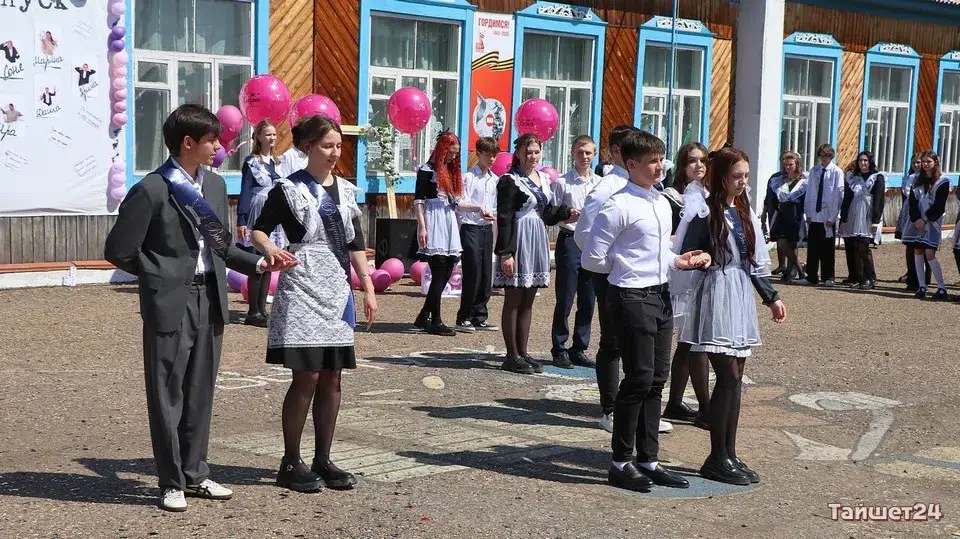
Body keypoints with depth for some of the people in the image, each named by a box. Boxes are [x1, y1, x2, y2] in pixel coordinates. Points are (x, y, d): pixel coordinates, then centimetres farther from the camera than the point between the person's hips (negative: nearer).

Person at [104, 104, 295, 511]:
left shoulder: (215, 185, 10)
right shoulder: (151, 191, -12)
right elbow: (118, 251, -9)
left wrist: (260, 263, 5)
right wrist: (163, 276, -2)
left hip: (210, 300, 6)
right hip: (170, 305, -6)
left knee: (200, 393, 14)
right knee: (167, 395, 3)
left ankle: (195, 474, 26)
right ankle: (171, 483, 14)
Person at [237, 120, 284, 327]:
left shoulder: (275, 162, 14)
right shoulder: (251, 162, -4)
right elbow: (245, 192, -7)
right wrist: (241, 221, -12)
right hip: (257, 216, -7)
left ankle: (262, 309, 13)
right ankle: (253, 312, -3)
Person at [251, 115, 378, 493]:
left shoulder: (345, 190, 14)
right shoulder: (289, 189, -2)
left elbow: (356, 244, 14)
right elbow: (258, 230, -1)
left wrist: (369, 288, 8)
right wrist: (269, 247, -23)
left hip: (338, 290, 6)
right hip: (302, 287, -6)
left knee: (332, 377, 6)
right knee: (306, 376, -9)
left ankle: (322, 460, 15)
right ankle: (291, 464, 2)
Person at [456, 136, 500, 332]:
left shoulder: (495, 179, 13)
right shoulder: (469, 177, -6)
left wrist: (494, 215, 4)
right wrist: (478, 209, -29)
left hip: (487, 228, 6)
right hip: (471, 228, -6)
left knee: (486, 274, 7)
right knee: (473, 273, -8)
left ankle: (479, 317, 15)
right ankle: (464, 317, 1)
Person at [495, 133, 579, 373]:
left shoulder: (543, 179, 15)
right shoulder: (509, 180, -8)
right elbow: (504, 218, -13)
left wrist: (567, 213, 1)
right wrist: (505, 253, -18)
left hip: (538, 243, 7)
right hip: (518, 242, -7)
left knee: (528, 301, 11)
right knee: (513, 301, -1)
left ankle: (522, 352, 17)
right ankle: (512, 356, 4)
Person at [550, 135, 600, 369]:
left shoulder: (600, 183, 9)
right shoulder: (562, 182, -2)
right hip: (570, 241, -4)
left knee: (588, 301, 8)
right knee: (565, 299, -3)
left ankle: (579, 349, 18)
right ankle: (559, 350, 8)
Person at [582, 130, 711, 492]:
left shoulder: (662, 204, 13)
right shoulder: (618, 206, -13)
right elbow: (592, 259, -12)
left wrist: (680, 261, 6)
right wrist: (627, 267, -4)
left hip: (660, 296, 8)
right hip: (632, 298, -8)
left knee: (656, 380, 12)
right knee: (639, 379, -5)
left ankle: (648, 459, 22)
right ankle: (621, 463, 7)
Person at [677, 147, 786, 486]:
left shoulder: (745, 212, 13)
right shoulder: (707, 212, -8)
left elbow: (757, 260, 19)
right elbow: (686, 256, -8)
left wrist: (771, 298, 19)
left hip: (741, 296, 7)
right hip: (716, 295, -7)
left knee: (735, 378, 8)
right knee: (728, 376, -9)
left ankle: (729, 454, 14)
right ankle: (717, 459, 1)